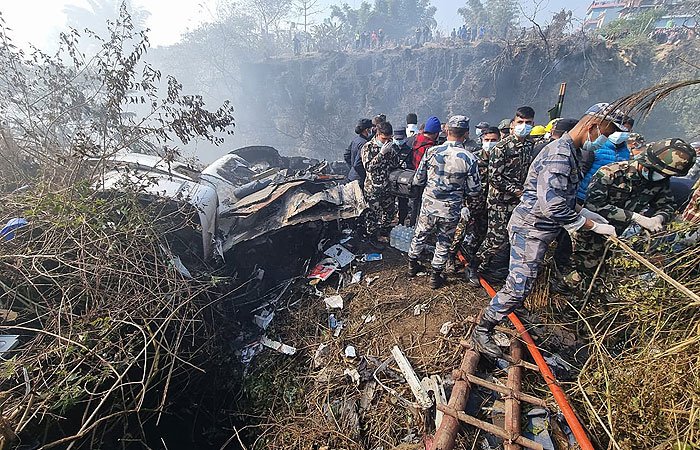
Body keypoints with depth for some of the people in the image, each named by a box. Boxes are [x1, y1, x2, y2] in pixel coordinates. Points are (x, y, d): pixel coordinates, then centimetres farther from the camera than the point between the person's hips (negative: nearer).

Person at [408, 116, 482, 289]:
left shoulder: (431, 151, -10)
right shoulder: (469, 159, -13)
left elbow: (417, 180, -2)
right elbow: (474, 190, -6)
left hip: (428, 206, 1)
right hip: (451, 211, -1)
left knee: (420, 236, 22)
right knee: (444, 243, 17)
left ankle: (412, 265, 42)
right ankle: (435, 276, 29)